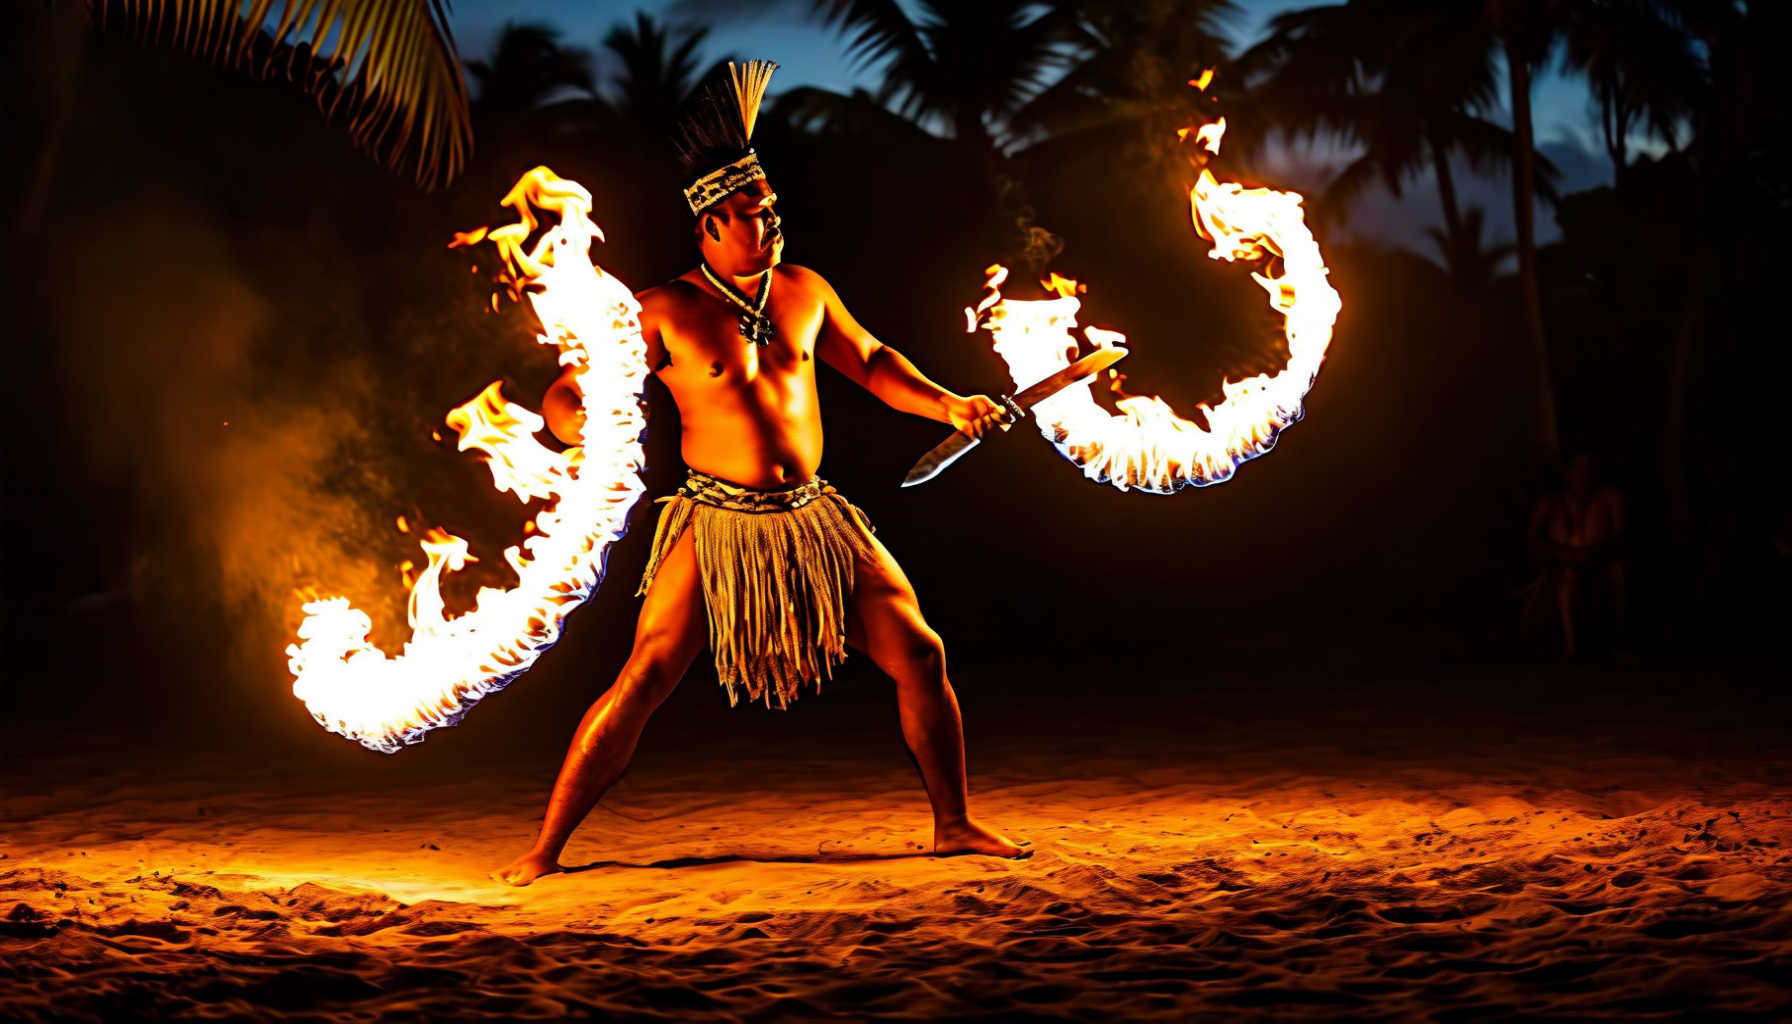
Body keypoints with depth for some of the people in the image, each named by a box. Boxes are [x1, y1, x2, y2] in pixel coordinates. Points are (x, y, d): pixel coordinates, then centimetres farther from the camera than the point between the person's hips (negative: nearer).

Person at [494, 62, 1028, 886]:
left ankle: (954, 825, 20)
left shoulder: (804, 292, 8)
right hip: (717, 525, -5)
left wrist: (947, 405, 12)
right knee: (642, 683, -12)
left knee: (920, 655, 3)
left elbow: (870, 362, 24)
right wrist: (586, 424, -29)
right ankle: (544, 851, -3)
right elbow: (563, 399, -6)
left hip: (813, 519, 5)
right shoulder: (665, 314, -6)